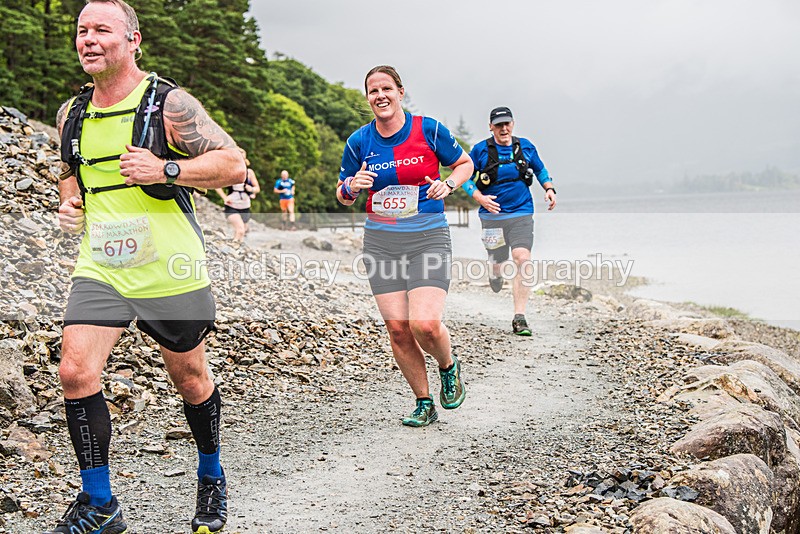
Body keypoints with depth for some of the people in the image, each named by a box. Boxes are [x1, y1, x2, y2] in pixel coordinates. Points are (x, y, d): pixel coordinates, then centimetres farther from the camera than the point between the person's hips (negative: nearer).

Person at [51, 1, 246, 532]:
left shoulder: (170, 104, -9)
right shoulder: (72, 114, 8)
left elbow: (234, 165, -11)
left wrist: (165, 170, -23)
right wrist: (70, 203, 3)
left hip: (171, 271, -4)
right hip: (99, 271, 4)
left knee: (190, 378, 10)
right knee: (76, 372, -11)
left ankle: (212, 478, 36)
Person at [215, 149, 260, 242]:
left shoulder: (249, 172, 1)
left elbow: (258, 188, 6)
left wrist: (252, 189, -17)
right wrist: (224, 197, -10)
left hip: (245, 208, 3)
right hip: (231, 207, -3)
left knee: (240, 233, 12)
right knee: (240, 229, -26)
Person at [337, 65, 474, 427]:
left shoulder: (429, 129, -3)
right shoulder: (359, 142, 3)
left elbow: (465, 164, 12)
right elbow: (342, 194, 13)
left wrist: (448, 185, -8)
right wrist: (353, 186, -10)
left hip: (428, 238, -3)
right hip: (381, 243, 3)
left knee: (425, 325, -18)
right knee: (397, 329, -1)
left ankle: (449, 368, 17)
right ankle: (424, 403, 17)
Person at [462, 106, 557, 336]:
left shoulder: (525, 146, 4)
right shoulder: (480, 150, -4)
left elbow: (540, 170, 20)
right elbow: (465, 177, 1)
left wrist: (549, 189, 2)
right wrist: (480, 198, -14)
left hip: (521, 213, 0)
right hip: (492, 214, 0)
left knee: (522, 258, -19)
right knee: (497, 260, 10)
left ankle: (519, 318, -17)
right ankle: (494, 271, 54)